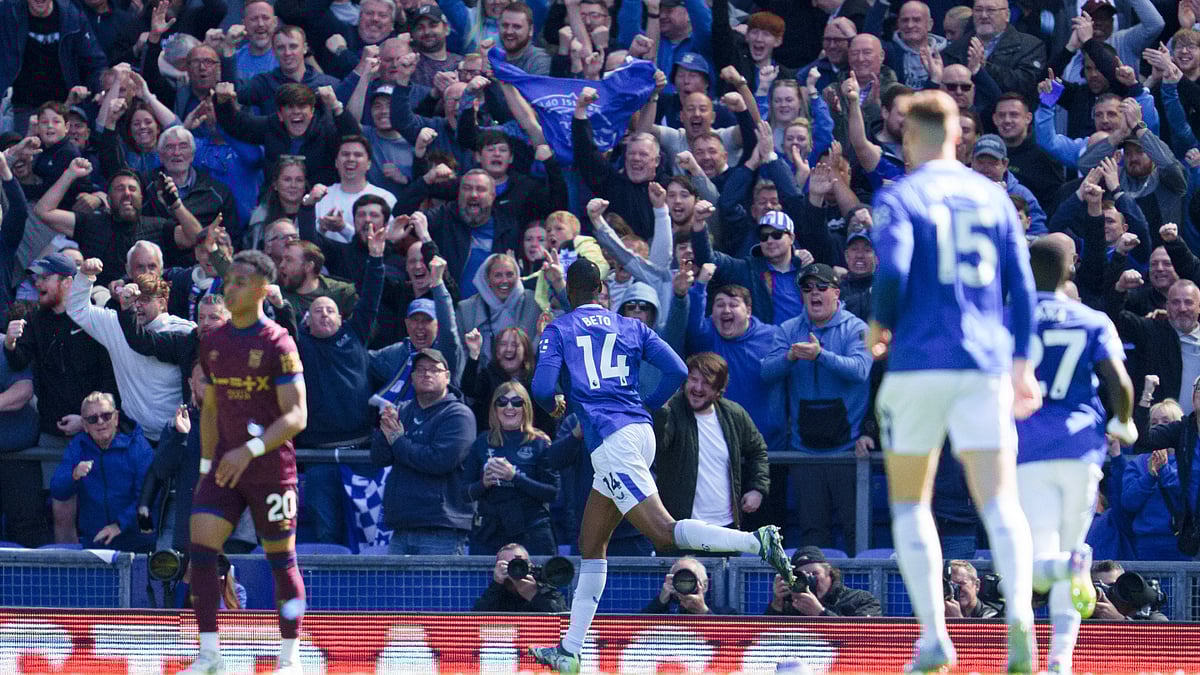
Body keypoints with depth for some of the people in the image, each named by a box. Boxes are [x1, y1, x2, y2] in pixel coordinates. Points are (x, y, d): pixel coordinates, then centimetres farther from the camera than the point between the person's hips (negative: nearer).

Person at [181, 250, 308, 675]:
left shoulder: (277, 344, -11)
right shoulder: (213, 343, 9)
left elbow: (296, 416, -16)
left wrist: (250, 451, -27)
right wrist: (207, 464, 14)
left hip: (271, 469, -5)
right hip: (224, 466, 5)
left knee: (281, 560, 4)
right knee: (200, 549, -9)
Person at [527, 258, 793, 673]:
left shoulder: (557, 331, 5)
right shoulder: (631, 328, 17)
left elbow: (542, 390, -5)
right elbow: (678, 371, 8)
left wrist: (552, 405, 19)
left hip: (611, 442, -7)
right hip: (640, 432, 7)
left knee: (664, 533, -17)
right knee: (591, 546, 14)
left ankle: (756, 541, -37)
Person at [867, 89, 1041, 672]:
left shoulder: (898, 198, -1)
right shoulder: (993, 197, 12)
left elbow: (892, 271, -16)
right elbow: (1022, 286, 9)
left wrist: (879, 328, 3)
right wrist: (1021, 364, 14)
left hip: (919, 363, -3)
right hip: (985, 363, 3)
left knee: (909, 504, 12)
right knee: (999, 501, -5)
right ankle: (1019, 613, -31)